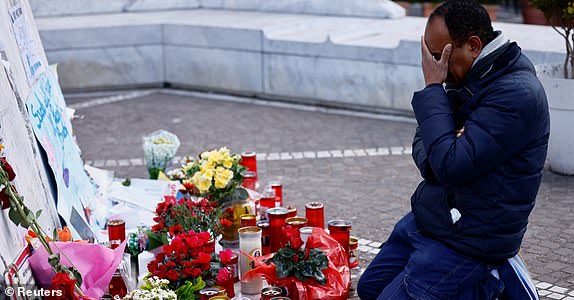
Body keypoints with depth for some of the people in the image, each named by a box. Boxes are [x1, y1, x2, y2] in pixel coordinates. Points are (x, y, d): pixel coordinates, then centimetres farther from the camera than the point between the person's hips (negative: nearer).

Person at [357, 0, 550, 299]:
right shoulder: (471, 79, 4)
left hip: (464, 238, -10)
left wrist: (432, 88, -21)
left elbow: (451, 166, -30)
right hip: (426, 217, 10)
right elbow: (422, 144, 10)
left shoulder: (516, 94, -25)